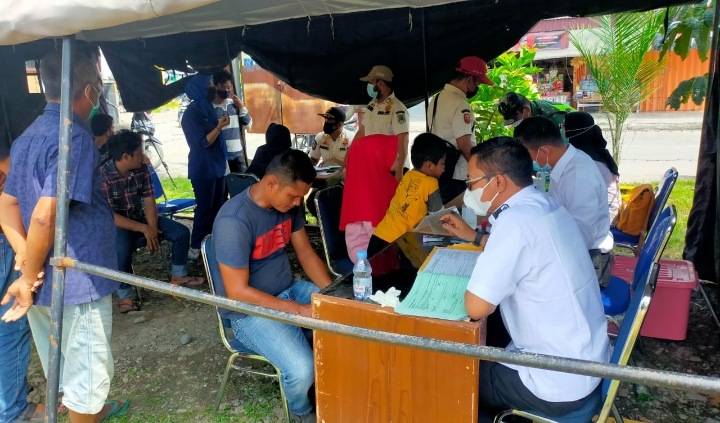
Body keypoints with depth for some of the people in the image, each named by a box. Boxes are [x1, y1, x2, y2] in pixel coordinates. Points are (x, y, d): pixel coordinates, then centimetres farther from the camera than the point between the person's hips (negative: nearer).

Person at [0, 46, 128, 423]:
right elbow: (44, 217, -27)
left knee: (62, 363, 26)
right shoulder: (75, 137, -21)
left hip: (44, 277, 9)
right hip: (75, 280, -9)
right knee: (88, 369, 9)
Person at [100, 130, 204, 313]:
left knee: (181, 232, -5)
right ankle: (125, 296, -16)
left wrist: (153, 229, -20)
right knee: (122, 249, -37)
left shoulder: (142, 169, -5)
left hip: (140, 218, 6)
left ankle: (178, 276, 13)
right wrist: (144, 229, -25)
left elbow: (149, 202, -5)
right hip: (116, 225, -6)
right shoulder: (103, 176, -22)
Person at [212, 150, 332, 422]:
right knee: (302, 370, -27)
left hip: (289, 290, 7)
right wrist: (299, 310, -26)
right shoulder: (234, 221, -27)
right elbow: (237, 291, -25)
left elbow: (305, 252, 5)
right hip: (250, 310, -7)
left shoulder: (289, 203, -4)